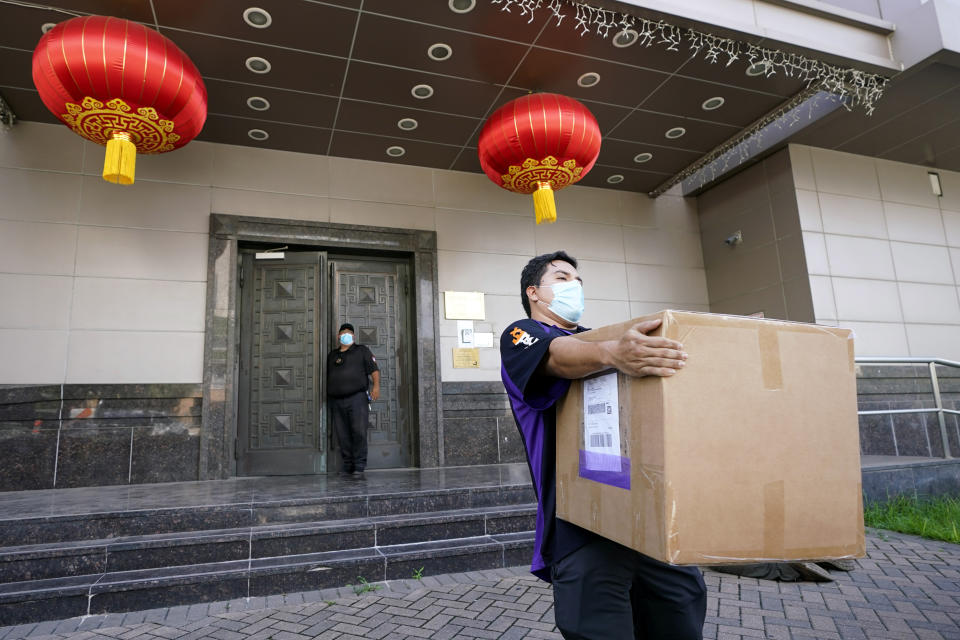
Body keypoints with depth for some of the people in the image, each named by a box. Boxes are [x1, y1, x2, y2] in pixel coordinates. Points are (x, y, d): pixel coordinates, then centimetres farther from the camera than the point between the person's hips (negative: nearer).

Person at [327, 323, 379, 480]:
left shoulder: (362, 351, 12)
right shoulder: (332, 355, 23)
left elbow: (374, 369, 4)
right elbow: (327, 376, 27)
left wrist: (376, 386, -11)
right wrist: (326, 395, 18)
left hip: (357, 398, -4)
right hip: (336, 401, 4)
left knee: (359, 432, -12)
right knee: (343, 436, 2)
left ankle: (359, 468, -11)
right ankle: (348, 466, 9)